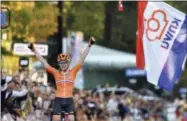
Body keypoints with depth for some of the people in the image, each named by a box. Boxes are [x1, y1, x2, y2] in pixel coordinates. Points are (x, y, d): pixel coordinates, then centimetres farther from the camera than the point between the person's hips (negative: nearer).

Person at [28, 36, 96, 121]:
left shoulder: (73, 72, 4)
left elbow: (82, 59, -2)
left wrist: (89, 46, -9)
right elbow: (43, 62, 4)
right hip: (58, 100, 0)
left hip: (69, 100, 0)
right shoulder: (56, 73, 5)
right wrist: (34, 50, 1)